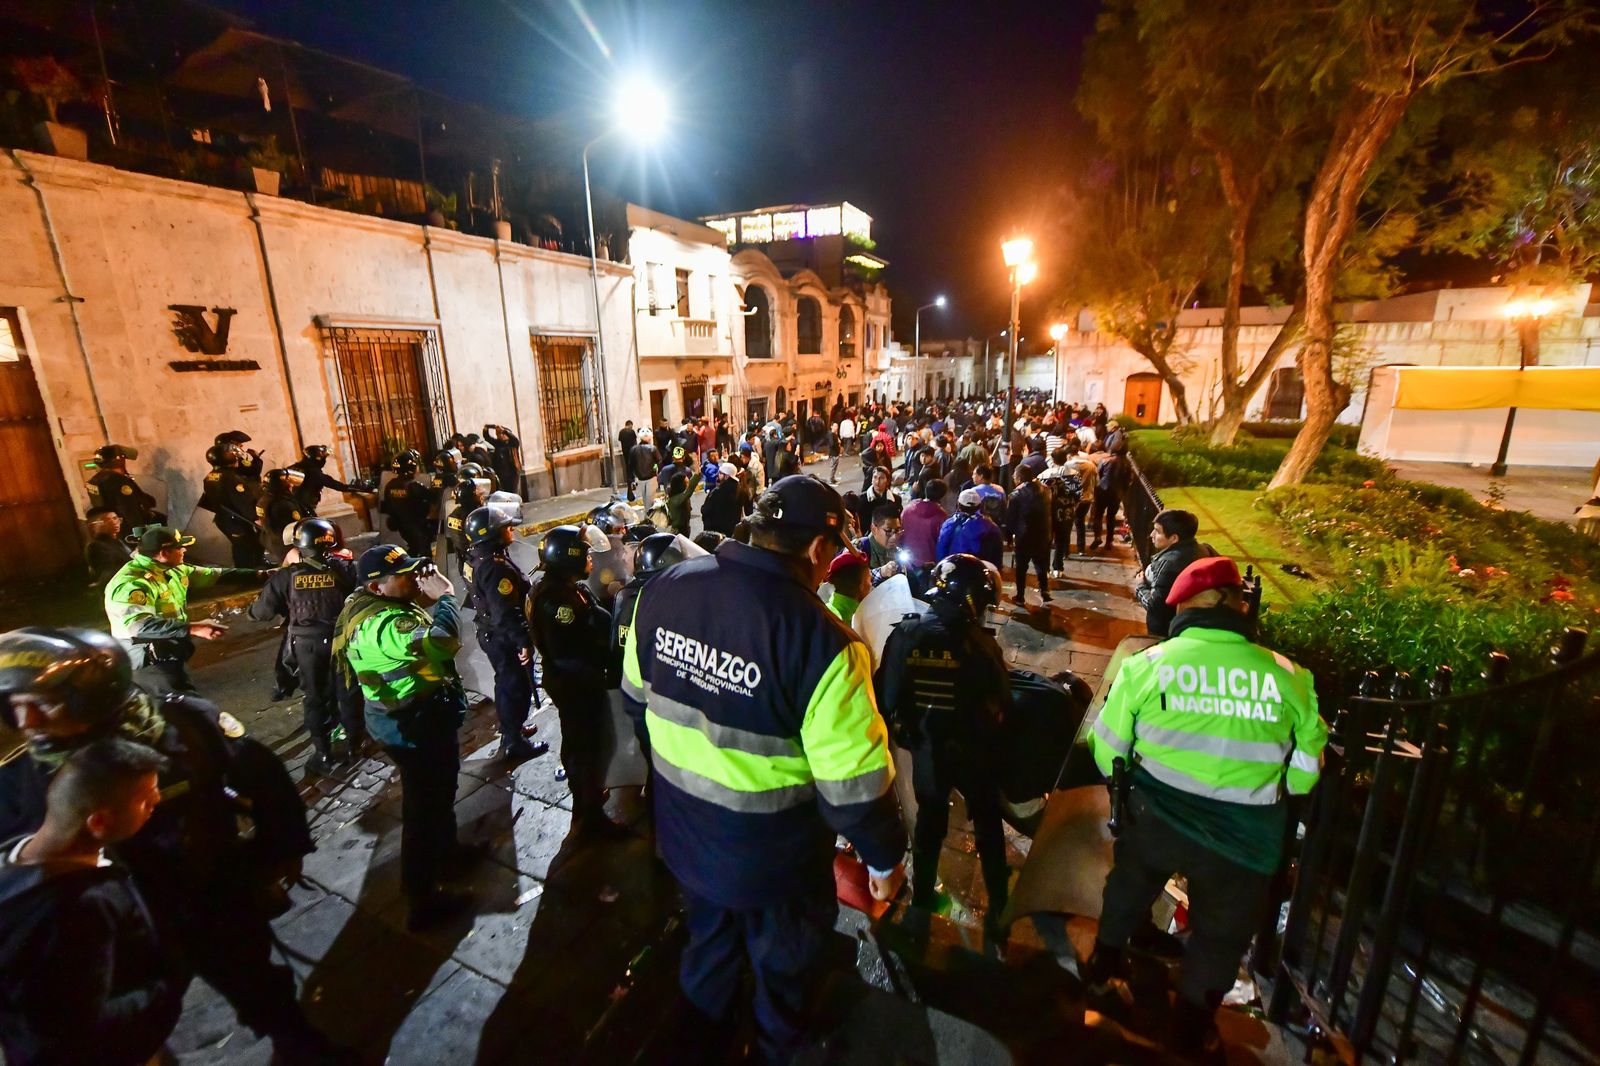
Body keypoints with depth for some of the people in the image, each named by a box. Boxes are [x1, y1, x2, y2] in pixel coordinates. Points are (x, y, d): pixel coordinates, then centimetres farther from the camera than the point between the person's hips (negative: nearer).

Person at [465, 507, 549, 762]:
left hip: (492, 635, 10)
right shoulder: (496, 567, -29)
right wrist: (524, 641, -27)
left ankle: (510, 728, 44)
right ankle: (514, 743, 19)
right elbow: (507, 612, -32)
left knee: (506, 684, 25)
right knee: (517, 688, 6)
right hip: (506, 639, -10)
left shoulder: (479, 560, 2)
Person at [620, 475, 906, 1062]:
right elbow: (854, 785, -25)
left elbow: (637, 695, 1)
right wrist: (884, 858, -5)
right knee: (785, 963, 29)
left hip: (684, 832, 5)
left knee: (709, 932, 34)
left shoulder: (662, 590, -15)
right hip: (772, 858, -4)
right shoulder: (821, 640, -33)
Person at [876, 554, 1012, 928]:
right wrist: (991, 738, 7)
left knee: (929, 820, 24)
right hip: (973, 750, -2)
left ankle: (922, 897, 38)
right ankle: (999, 906, 34)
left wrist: (903, 731, 7)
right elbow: (1002, 702, -14)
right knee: (987, 824, 21)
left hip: (926, 747, 3)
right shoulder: (979, 643, -23)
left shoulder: (905, 634, -16)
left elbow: (886, 695, -9)